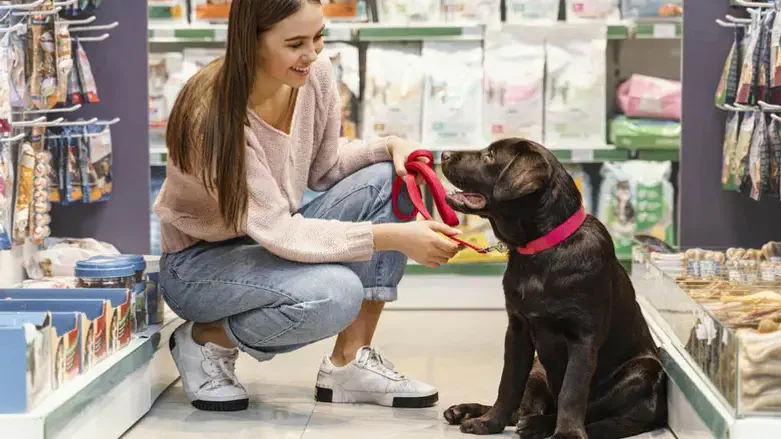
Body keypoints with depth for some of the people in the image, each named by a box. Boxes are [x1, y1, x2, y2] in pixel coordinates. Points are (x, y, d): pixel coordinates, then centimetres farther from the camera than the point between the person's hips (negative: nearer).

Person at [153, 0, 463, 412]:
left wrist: (390, 146, -14)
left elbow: (322, 169, 5)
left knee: (387, 179, -14)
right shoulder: (213, 114, -31)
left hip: (274, 238, 7)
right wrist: (393, 236, -39)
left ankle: (350, 362, -9)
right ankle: (205, 340, -5)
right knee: (337, 293, -34)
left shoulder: (315, 74, -10)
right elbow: (278, 232, -32)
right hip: (199, 261, -7)